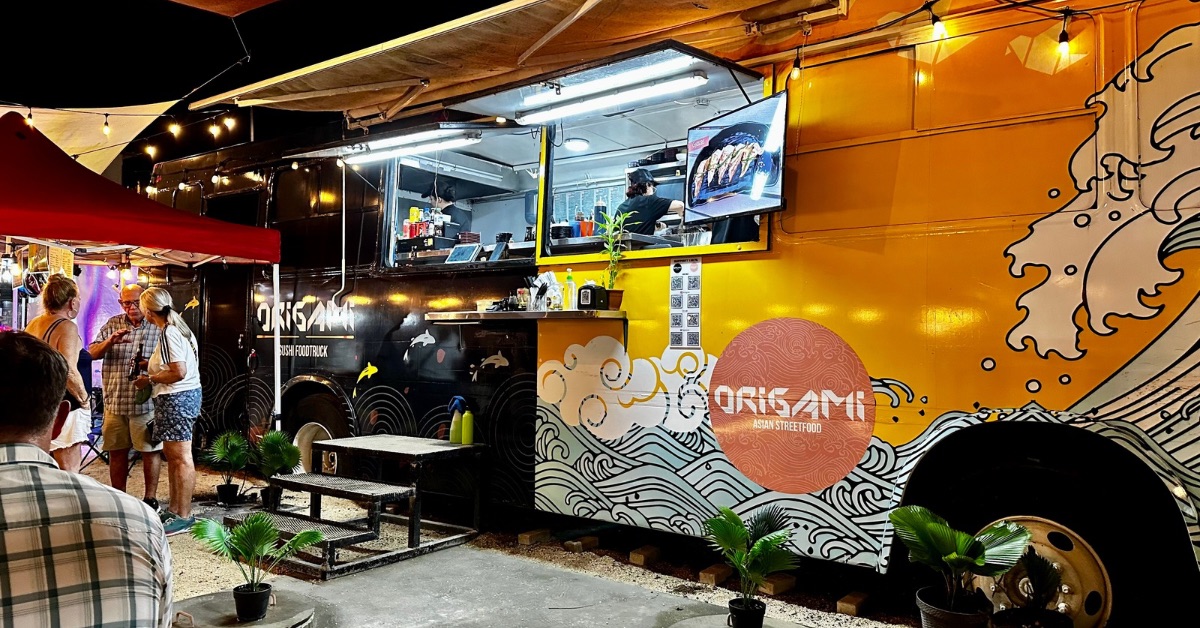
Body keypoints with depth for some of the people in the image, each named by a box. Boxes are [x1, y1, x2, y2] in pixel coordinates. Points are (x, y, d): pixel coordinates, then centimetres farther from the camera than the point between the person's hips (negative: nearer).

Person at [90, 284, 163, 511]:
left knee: (150, 450, 2)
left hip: (145, 401, -4)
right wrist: (110, 341, -15)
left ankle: (150, 497, 13)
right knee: (116, 451, 12)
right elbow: (92, 354, 4)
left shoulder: (158, 327, 0)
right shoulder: (112, 324, 10)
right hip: (114, 401, 4)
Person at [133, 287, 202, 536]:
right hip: (182, 396, 11)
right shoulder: (177, 328, 14)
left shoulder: (168, 334, -17)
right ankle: (174, 509, 28)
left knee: (181, 457, -6)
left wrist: (149, 379, -11)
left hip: (176, 398, -11)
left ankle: (184, 516, 0)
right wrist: (150, 365, 17)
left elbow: (179, 372, -23)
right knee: (171, 454, 18)